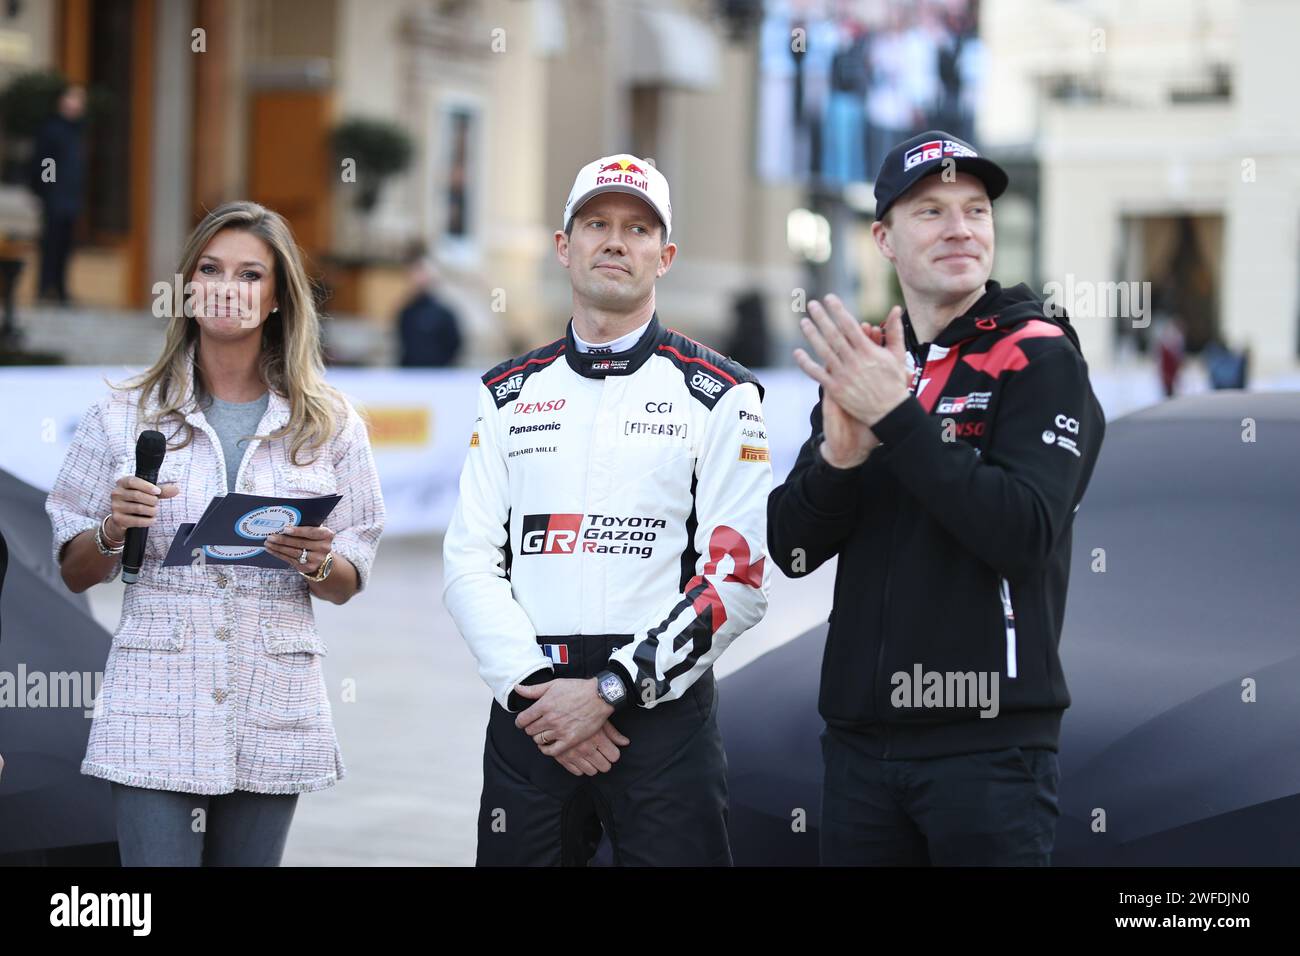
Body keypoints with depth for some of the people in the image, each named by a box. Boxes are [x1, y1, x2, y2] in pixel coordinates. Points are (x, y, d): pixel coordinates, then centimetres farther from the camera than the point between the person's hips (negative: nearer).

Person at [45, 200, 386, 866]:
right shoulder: (124, 416, 5)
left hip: (272, 709, 1)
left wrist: (316, 563, -11)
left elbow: (350, 581, 11)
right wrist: (113, 531, -10)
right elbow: (74, 573, 10)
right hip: (156, 705, -1)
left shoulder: (330, 425, 7)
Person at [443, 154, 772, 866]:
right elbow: (470, 561, 5)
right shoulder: (510, 394, 11)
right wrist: (533, 686, -10)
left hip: (662, 714, -3)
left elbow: (739, 578, -7)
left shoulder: (720, 396, 1)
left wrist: (611, 689, -13)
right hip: (527, 716, 3)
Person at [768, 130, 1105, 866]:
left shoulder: (1041, 357, -4)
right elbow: (792, 551, 6)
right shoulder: (862, 367, 12)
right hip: (860, 738, 5)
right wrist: (839, 455, -13)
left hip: (989, 742, -5)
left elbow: (1025, 534, -18)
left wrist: (898, 418, -20)